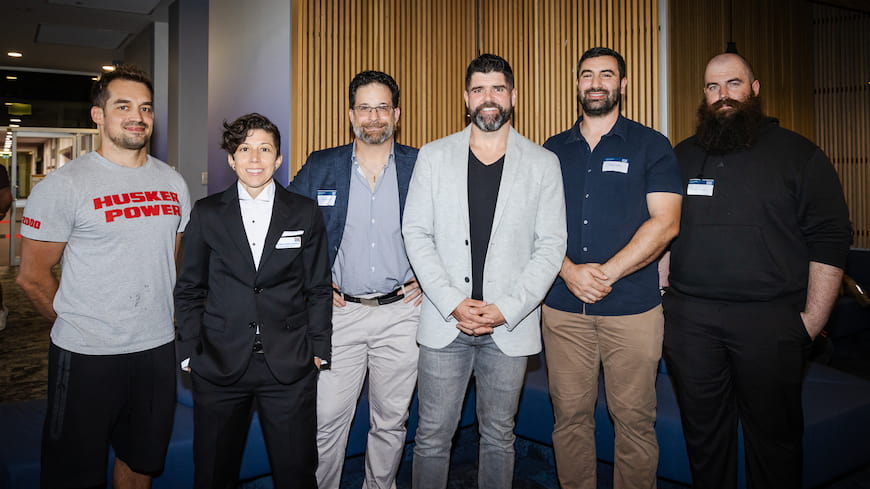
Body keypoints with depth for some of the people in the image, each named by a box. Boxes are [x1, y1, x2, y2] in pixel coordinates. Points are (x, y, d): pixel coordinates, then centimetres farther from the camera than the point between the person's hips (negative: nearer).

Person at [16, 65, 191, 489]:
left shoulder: (173, 183, 6)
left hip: (158, 348, 4)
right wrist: (79, 325, 1)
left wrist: (162, 317, 11)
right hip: (86, 357, -4)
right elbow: (33, 276, -6)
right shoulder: (65, 184, -9)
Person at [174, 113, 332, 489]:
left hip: (290, 367, 0)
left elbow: (318, 288, 5)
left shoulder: (305, 213, 4)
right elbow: (189, 290, 7)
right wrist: (190, 352, 2)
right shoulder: (206, 214, 4)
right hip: (219, 365, 1)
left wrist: (318, 349, 0)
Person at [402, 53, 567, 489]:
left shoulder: (543, 163, 3)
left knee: (498, 435, 14)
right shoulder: (433, 156, 5)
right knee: (433, 435, 7)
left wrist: (506, 310, -12)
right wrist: (454, 304, -11)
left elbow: (551, 246, -1)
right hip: (444, 321, 0)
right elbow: (416, 234, 0)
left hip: (510, 323, 0)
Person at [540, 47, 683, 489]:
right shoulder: (553, 150, 12)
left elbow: (665, 223, -5)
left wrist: (607, 274, -13)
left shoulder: (651, 146, 4)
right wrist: (569, 271, -10)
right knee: (569, 416, 8)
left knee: (634, 419, 4)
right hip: (562, 305, 2)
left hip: (632, 306, -2)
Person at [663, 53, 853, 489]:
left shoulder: (798, 155, 2)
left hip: (770, 319, -2)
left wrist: (812, 319, -7)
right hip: (690, 317, 3)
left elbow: (829, 241, -2)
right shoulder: (682, 156, 12)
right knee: (702, 434, 13)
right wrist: (662, 295, 5)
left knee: (774, 436, 9)